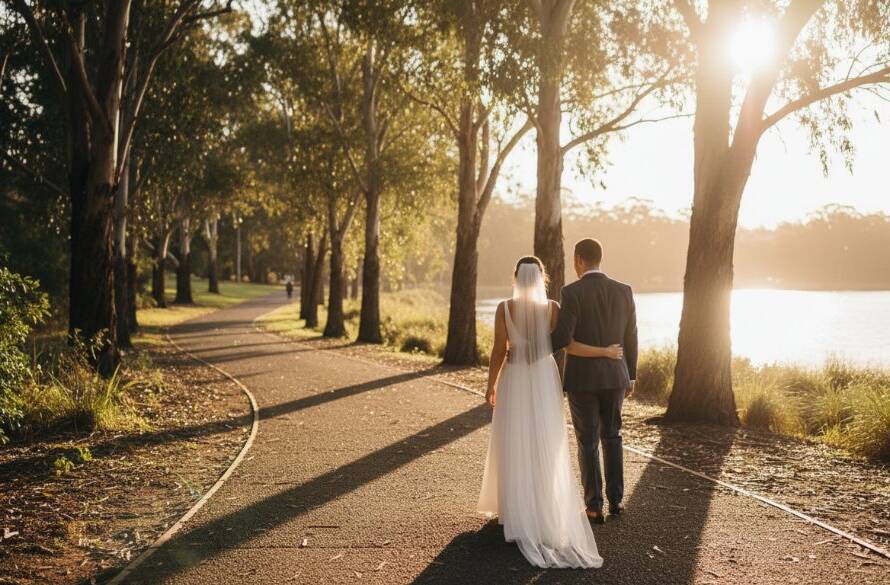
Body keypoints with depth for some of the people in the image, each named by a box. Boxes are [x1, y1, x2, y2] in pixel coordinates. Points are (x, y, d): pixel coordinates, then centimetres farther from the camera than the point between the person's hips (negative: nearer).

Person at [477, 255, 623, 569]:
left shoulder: (504, 308, -9)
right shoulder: (552, 307, -7)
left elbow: (498, 351, -7)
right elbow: (569, 345, -11)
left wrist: (491, 386, 4)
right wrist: (605, 352, 1)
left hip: (514, 381, -1)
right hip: (545, 379, 1)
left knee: (515, 446, 8)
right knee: (546, 447, 9)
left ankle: (519, 513, 10)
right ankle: (548, 511, 11)